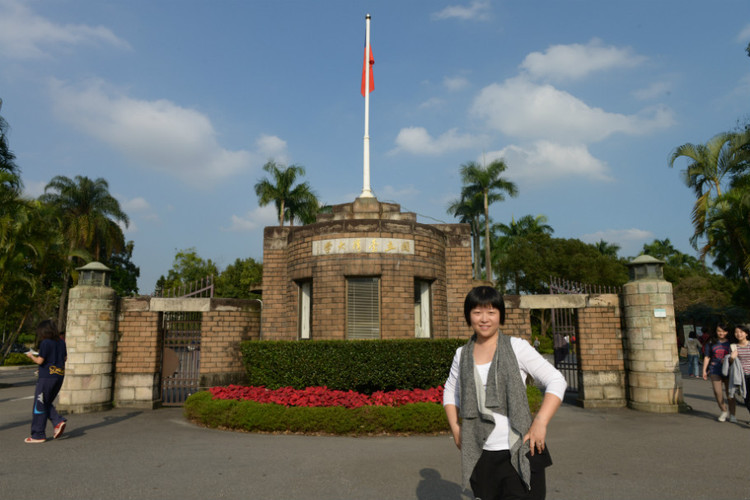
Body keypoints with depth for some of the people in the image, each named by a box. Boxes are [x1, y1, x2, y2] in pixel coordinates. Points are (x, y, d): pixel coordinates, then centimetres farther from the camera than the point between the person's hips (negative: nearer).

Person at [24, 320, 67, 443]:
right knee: (47, 404, 20)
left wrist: (31, 355, 5)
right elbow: (65, 358, 15)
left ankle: (38, 435, 8)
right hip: (59, 377, 7)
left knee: (39, 406, 3)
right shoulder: (61, 342, 8)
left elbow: (40, 361, -13)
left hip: (46, 377, -7)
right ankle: (58, 421, 0)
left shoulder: (45, 343, -13)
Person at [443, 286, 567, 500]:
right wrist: (455, 428, 6)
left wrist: (540, 422, -15)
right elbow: (450, 392, 20)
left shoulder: (516, 347, -4)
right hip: (482, 456, 4)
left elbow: (556, 381, -5)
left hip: (520, 454, -3)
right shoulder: (462, 354, 6)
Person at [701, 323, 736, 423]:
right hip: (715, 370, 0)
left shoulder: (731, 343, 5)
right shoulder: (711, 343, 5)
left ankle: (732, 414, 15)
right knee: (717, 392, -7)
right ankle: (724, 411, 15)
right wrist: (704, 370, 3)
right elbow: (707, 357, 8)